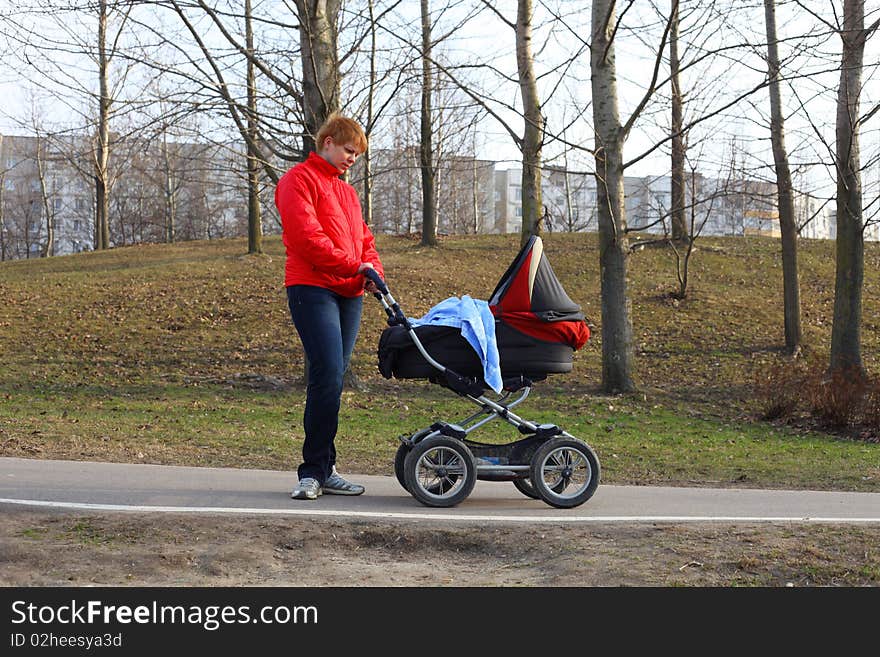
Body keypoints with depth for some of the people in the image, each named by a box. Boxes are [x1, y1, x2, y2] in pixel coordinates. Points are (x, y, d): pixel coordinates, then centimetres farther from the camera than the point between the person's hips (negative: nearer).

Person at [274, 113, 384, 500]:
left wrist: (372, 270, 2)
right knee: (328, 375, -17)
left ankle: (324, 471, 9)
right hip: (312, 289, -8)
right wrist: (353, 265, -13)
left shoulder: (347, 192, 27)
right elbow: (306, 236, -13)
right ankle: (313, 472, -12)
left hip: (349, 295, 8)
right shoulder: (299, 180, 1)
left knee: (331, 380, 6)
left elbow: (363, 240, 24)